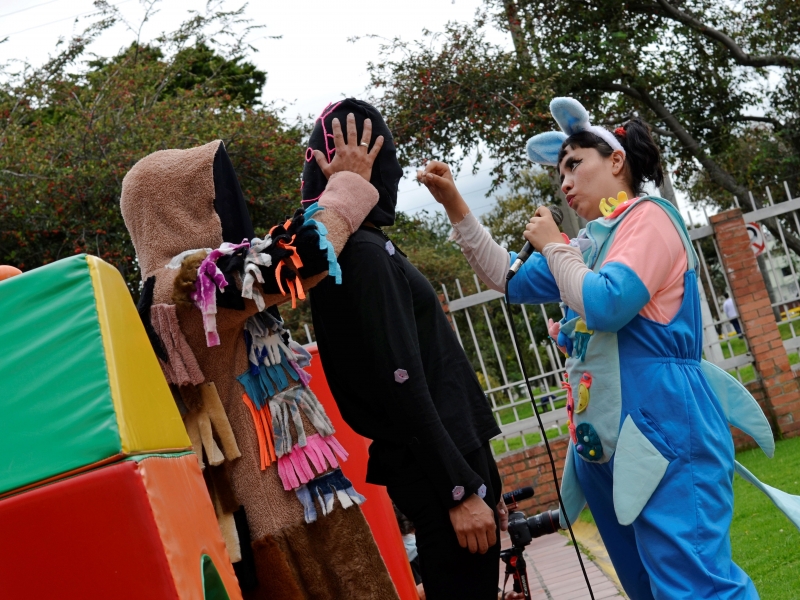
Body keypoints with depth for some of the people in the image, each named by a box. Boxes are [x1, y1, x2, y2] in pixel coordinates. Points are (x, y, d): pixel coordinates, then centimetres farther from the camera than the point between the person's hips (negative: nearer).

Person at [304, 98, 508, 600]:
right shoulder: (363, 253, -14)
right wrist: (461, 490, -18)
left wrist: (482, 478, 19)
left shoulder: (370, 248, 14)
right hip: (437, 467, -9)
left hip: (454, 456, 9)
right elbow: (403, 385, -19)